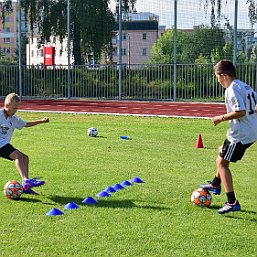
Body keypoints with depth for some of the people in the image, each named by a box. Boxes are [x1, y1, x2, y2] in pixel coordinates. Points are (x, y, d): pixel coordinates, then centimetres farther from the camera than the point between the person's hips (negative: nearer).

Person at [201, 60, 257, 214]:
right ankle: (215, 185, 44)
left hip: (240, 135, -10)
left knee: (221, 162, -3)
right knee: (222, 152, 29)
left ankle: (232, 202, -8)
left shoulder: (232, 89, -17)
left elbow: (240, 111, -26)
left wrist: (221, 118, -16)